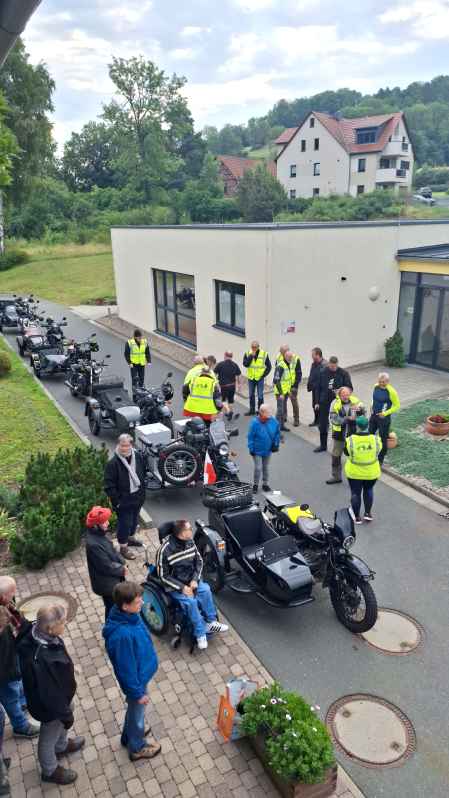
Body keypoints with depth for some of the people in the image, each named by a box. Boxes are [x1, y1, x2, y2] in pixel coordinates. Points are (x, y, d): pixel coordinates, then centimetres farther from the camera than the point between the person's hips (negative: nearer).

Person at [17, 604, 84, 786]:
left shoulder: (37, 631, -23)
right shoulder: (41, 660, -46)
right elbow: (49, 693, -31)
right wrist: (65, 714, -12)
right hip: (49, 704, -7)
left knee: (64, 720, 34)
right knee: (49, 737, 23)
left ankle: (61, 746, 63)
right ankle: (50, 771, 51)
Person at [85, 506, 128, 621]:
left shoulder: (100, 534, -5)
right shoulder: (93, 544, -33)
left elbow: (112, 551, 7)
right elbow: (107, 566, -27)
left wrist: (122, 563, -8)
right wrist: (122, 570, -12)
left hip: (113, 578, 9)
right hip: (106, 583, -9)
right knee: (112, 608, 12)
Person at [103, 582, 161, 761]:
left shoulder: (130, 615, -16)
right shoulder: (122, 635, -42)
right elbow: (126, 668, -28)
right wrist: (138, 692, -15)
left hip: (141, 673, 8)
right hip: (136, 679, -7)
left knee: (134, 709, 32)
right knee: (137, 712, 20)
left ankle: (129, 735, 58)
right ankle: (137, 748, 47)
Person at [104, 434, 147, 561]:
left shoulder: (138, 456, -6)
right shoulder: (113, 463, -24)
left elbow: (143, 474, 10)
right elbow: (109, 485, -19)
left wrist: (142, 492, 11)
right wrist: (116, 501, -17)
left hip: (137, 498, 6)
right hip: (123, 501, -6)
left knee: (134, 520, 25)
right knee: (124, 524, 7)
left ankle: (131, 537, 49)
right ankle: (123, 547, 26)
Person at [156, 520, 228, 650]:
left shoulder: (190, 542, -7)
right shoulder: (165, 550, -23)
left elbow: (199, 561, 5)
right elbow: (163, 576, -16)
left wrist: (195, 580, -10)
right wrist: (182, 587, -21)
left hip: (191, 580, 5)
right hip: (175, 585, -5)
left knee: (206, 589, -21)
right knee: (190, 601, -26)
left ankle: (211, 622, -6)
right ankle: (201, 632, -10)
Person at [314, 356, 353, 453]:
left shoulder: (343, 373, -8)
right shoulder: (323, 372, -1)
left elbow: (349, 388, -4)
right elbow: (319, 387, 6)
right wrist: (317, 402, 5)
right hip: (324, 402, 3)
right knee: (322, 425, 10)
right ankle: (323, 445, 26)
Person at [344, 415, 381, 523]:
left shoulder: (351, 440, -19)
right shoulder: (375, 439, -15)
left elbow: (346, 452, -4)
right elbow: (378, 452, 2)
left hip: (354, 472, -2)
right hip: (371, 473, 2)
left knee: (355, 493, 14)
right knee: (369, 490, 25)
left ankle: (357, 517, 23)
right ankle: (368, 513, 27)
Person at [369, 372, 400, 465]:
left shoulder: (391, 391, -21)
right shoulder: (376, 386, -3)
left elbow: (397, 406, -13)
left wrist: (386, 413, -20)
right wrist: (372, 407, 4)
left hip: (384, 418, -6)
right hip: (373, 415, 6)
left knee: (383, 439, 7)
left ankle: (380, 460, 23)